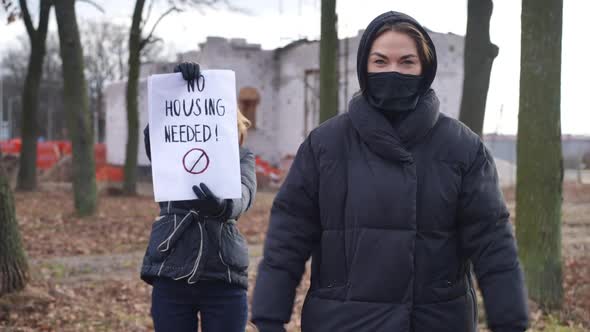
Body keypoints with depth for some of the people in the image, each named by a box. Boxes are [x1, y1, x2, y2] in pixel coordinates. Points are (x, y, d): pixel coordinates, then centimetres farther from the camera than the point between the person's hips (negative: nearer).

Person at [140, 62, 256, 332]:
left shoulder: (241, 157, 4)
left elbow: (243, 194, -17)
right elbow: (152, 133, -18)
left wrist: (222, 206, -41)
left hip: (223, 279, -1)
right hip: (170, 277, 1)